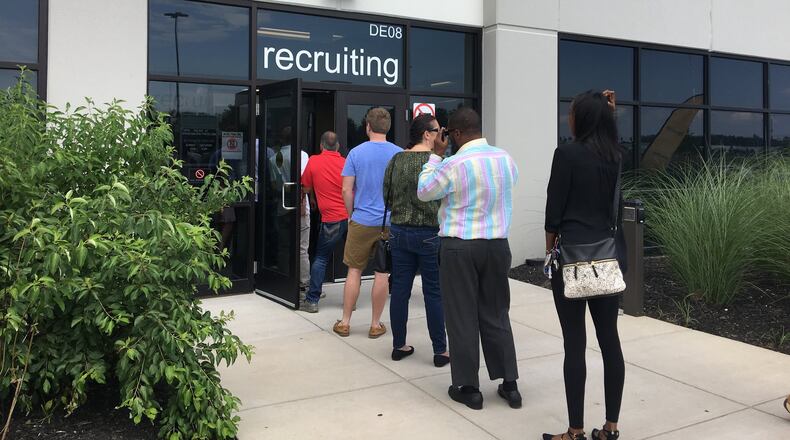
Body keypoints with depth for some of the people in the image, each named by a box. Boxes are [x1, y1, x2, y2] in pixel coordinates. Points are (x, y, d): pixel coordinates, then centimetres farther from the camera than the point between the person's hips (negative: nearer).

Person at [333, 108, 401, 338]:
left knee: (354, 270, 10)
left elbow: (346, 190, -4)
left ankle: (345, 322, 17)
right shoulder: (399, 154, -2)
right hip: (390, 222, 0)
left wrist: (351, 214, 10)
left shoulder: (356, 153, -4)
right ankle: (376, 324, 16)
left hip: (361, 221, 0)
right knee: (382, 272, 7)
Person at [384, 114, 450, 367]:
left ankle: (399, 346, 20)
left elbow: (387, 196, 9)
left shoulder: (396, 160, 4)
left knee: (400, 289, 11)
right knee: (434, 292, 3)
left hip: (399, 232, 5)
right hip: (429, 234, -5)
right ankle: (440, 351, 12)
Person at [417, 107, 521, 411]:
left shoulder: (453, 165, -14)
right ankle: (509, 384, 20)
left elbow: (423, 192, 0)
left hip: (459, 248, -5)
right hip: (497, 245, 5)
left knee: (462, 317, 6)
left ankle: (468, 388, 14)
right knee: (496, 314, 15)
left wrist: (436, 155, 8)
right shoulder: (505, 158, 2)